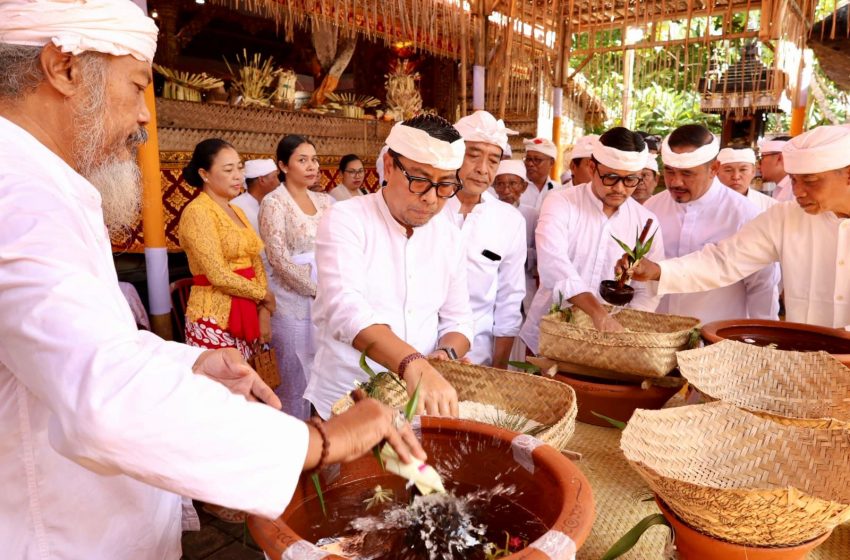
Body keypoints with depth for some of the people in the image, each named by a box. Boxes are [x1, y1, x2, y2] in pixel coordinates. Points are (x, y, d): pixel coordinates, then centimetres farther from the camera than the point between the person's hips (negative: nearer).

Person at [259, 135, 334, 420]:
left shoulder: (325, 200, 10)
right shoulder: (273, 202, -6)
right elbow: (278, 258, -12)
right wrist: (315, 289, -12)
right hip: (294, 302, -5)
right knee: (298, 380, 3)